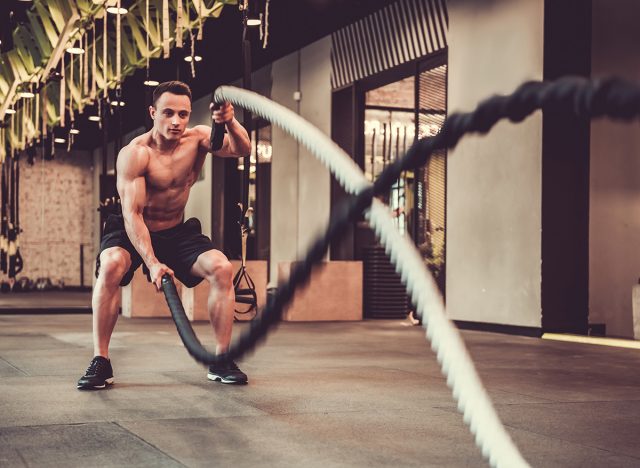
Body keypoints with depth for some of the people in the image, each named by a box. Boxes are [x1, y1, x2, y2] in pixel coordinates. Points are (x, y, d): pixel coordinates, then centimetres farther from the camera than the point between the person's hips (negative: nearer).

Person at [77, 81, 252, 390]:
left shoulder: (198, 139, -11)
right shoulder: (134, 154, -22)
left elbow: (241, 149, -27)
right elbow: (132, 213, -28)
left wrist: (230, 123, -50)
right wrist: (152, 263, -39)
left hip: (177, 232, 3)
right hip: (131, 232, -3)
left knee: (222, 268, -20)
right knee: (111, 266, -34)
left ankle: (222, 360, -9)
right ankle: (100, 362, -24)